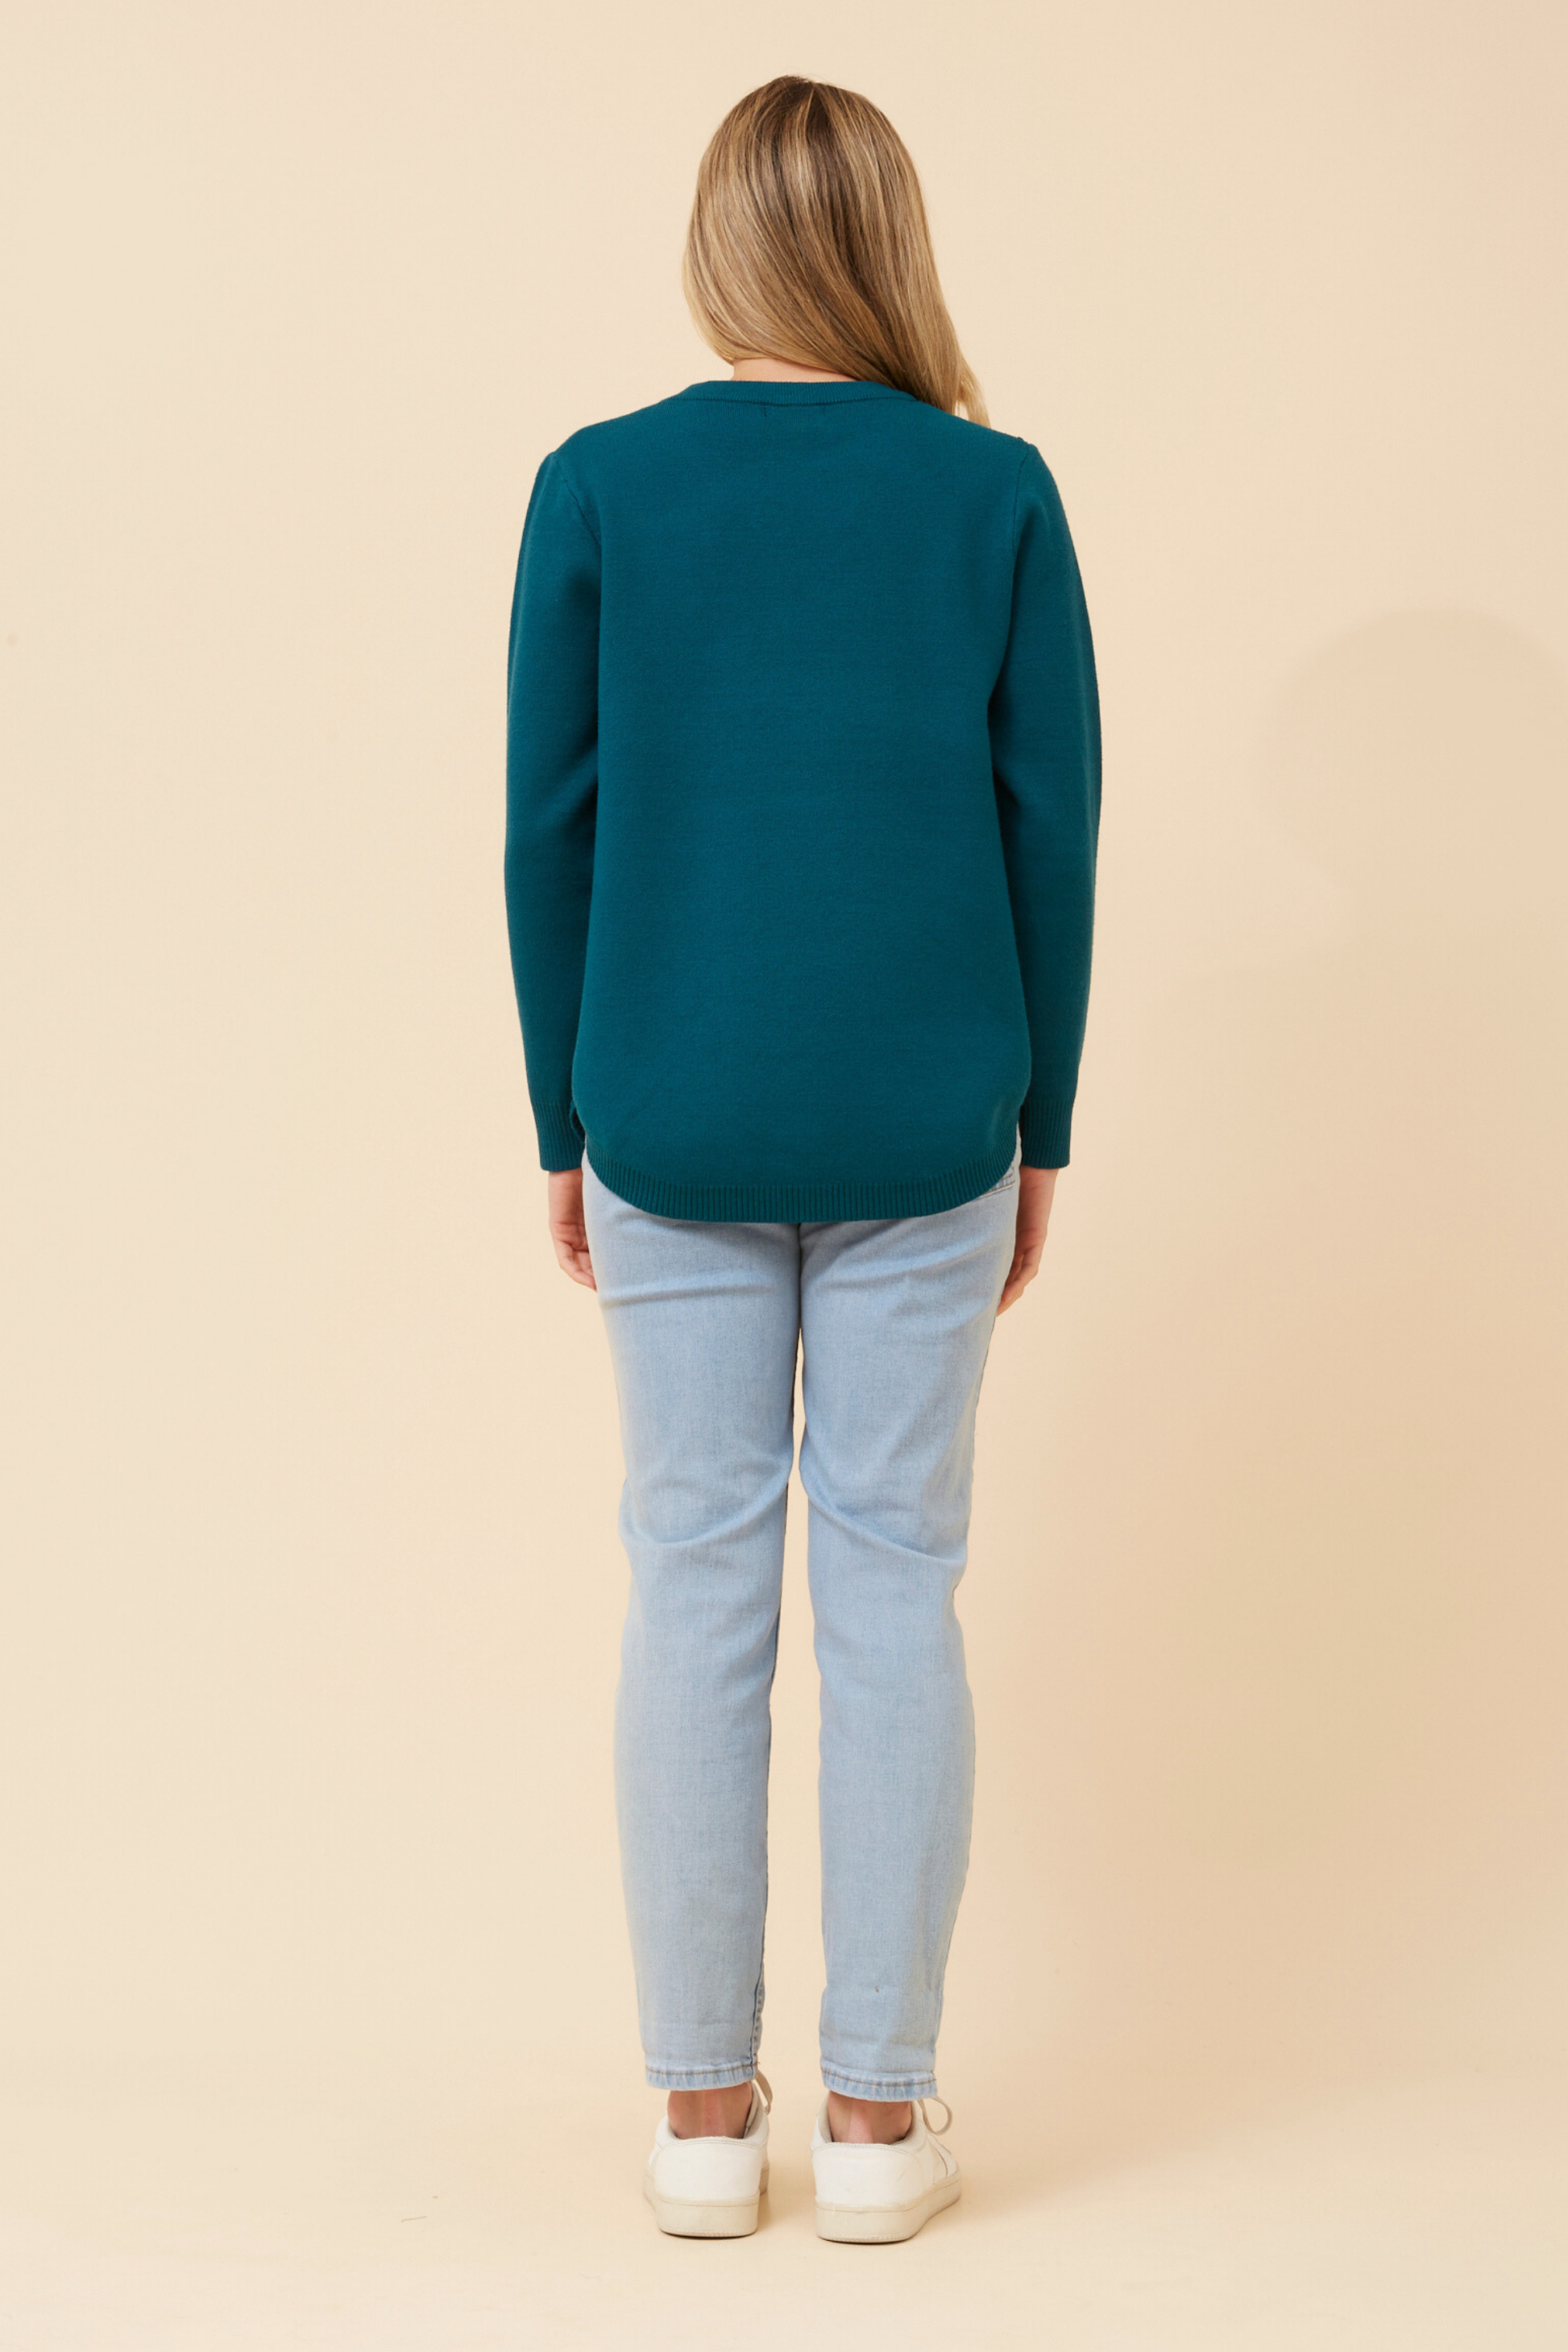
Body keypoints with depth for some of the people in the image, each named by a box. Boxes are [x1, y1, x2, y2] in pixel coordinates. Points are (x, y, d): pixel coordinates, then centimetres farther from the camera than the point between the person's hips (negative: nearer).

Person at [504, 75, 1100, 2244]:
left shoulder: (600, 485, -2)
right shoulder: (996, 491, -1)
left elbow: (550, 826, 0)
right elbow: (1054, 827, 0)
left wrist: (566, 1125, 9)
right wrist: (1040, 1128, 9)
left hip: (675, 1125, 0)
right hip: (924, 1128, 0)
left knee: (696, 1588, 7)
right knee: (895, 1589, 6)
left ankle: (704, 2111, 14)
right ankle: (878, 2114, 12)